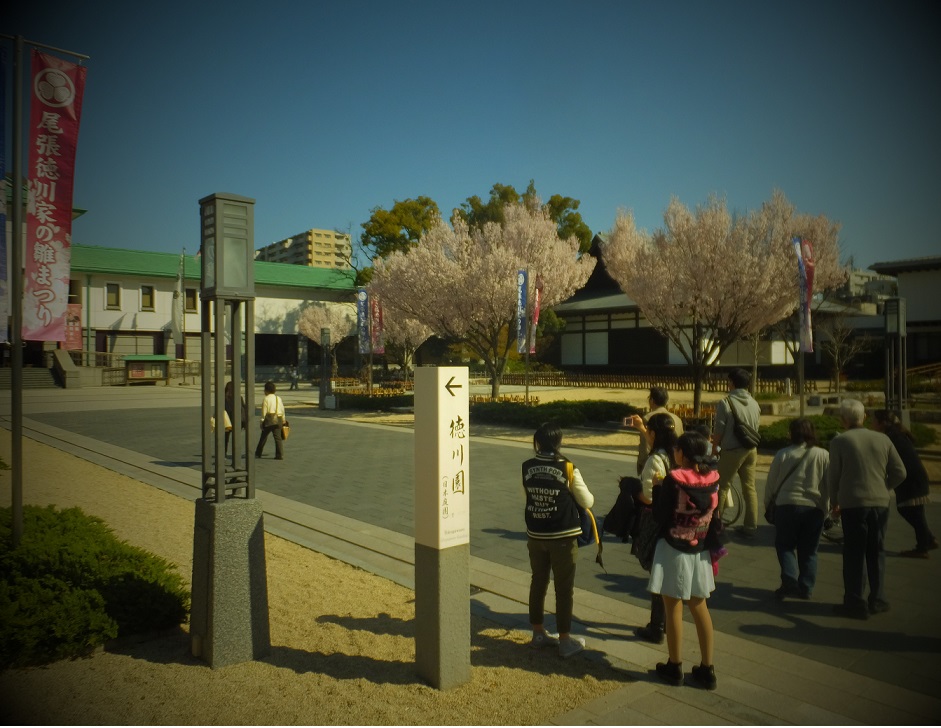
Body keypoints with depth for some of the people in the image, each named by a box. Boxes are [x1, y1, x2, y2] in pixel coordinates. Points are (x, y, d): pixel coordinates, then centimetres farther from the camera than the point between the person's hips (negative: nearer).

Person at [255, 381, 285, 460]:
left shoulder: (266, 399, -6)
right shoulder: (279, 398, 9)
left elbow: (264, 412, -8)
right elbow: (282, 410, 12)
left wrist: (262, 421, -2)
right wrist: (283, 420, 20)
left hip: (269, 419, -4)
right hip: (278, 419, 4)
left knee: (263, 437, 10)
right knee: (278, 437, 2)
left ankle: (258, 453, 20)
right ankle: (280, 455, -3)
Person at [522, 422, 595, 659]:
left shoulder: (527, 467, -5)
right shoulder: (568, 469, -14)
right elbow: (587, 502, -5)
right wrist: (574, 495, 14)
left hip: (535, 535, 4)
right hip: (562, 537, -4)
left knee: (538, 582, 17)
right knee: (564, 588, 7)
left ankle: (538, 633, 29)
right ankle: (565, 640, 16)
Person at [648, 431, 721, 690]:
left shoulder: (674, 479, -19)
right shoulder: (712, 479, -4)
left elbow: (660, 515, -15)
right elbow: (714, 513, 7)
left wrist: (658, 488, 2)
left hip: (673, 551, -5)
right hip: (700, 552, 5)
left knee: (673, 610, 8)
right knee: (700, 608, 16)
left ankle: (674, 668, 20)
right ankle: (706, 670, 22)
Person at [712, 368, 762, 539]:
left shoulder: (725, 403, -13)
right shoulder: (754, 403, 4)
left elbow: (719, 430, -11)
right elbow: (755, 428, 8)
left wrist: (714, 447, 2)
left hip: (732, 451, -5)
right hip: (751, 450, 5)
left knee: (721, 487, 6)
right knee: (749, 487, 10)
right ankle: (751, 526, 14)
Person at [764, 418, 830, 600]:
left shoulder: (783, 454, -3)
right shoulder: (823, 455, -2)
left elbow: (771, 483, 3)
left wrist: (767, 503, 17)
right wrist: (826, 507, 16)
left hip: (787, 505, -1)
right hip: (814, 508, 2)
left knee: (784, 546, 11)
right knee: (808, 551, 13)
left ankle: (790, 580, -6)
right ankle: (806, 587, 13)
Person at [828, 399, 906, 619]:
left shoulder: (839, 441, -7)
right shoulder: (883, 439, 3)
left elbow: (833, 476, -4)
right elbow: (899, 473, 5)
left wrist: (834, 502, 11)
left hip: (853, 504, -4)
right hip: (880, 504, 4)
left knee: (854, 554, 5)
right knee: (876, 552, 16)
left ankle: (855, 603, 9)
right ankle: (877, 600, 23)